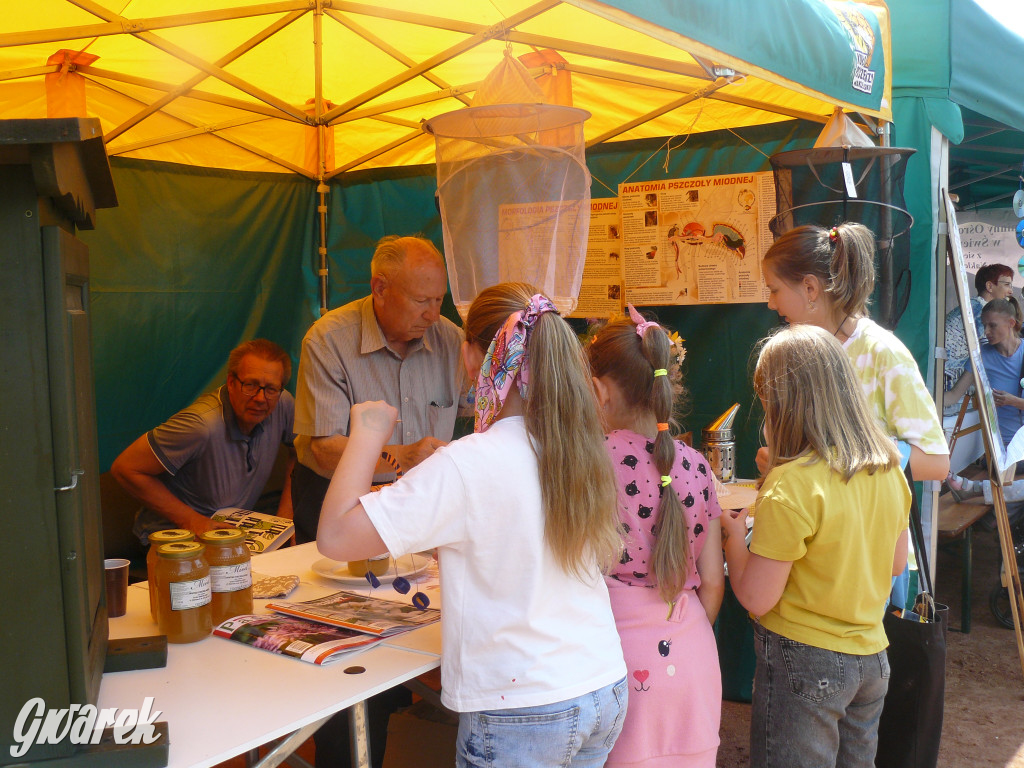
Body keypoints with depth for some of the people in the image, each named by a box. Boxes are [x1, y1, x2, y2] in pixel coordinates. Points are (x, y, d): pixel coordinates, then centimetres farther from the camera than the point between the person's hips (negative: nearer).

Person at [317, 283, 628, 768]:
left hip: (521, 715, -6)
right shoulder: (584, 446, -3)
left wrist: (368, 431, -10)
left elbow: (336, 536, -22)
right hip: (606, 692, 7)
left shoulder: (469, 465, -22)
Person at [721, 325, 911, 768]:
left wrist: (734, 534, -3)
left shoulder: (792, 486, -23)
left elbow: (756, 598, -18)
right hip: (871, 657, 7)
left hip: (804, 664, -7)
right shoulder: (888, 469, 0)